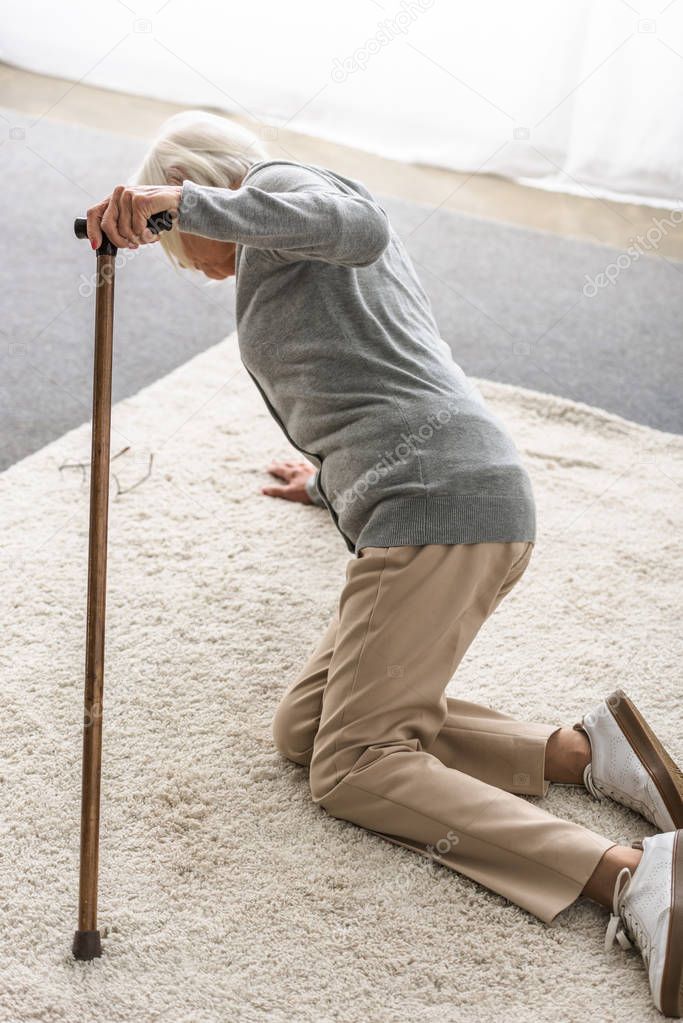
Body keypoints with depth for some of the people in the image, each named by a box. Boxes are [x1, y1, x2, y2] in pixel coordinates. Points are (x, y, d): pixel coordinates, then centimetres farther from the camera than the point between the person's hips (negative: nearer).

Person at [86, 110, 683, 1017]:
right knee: (304, 726, 6)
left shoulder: (279, 184, 7)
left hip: (434, 503, -10)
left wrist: (184, 203, -24)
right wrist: (331, 480, 59)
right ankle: (583, 750, -2)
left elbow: (356, 225, -20)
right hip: (484, 504, 10)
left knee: (354, 767, -12)